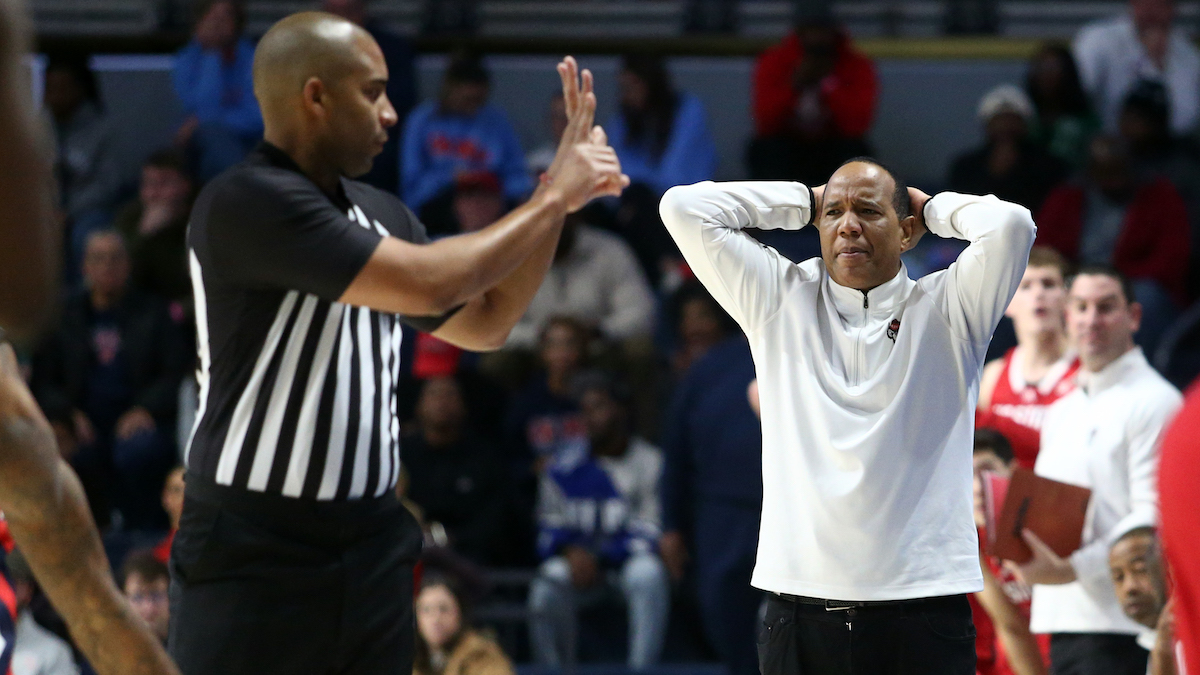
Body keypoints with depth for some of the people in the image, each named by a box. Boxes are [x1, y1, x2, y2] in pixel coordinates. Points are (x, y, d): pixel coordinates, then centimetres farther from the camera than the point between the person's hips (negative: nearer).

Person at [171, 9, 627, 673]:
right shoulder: (245, 201, -16)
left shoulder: (381, 214, 10)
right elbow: (429, 284, -21)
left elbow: (485, 322, 22)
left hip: (372, 548, 7)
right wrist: (554, 198, -8)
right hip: (253, 556, -7)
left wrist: (560, 193, 10)